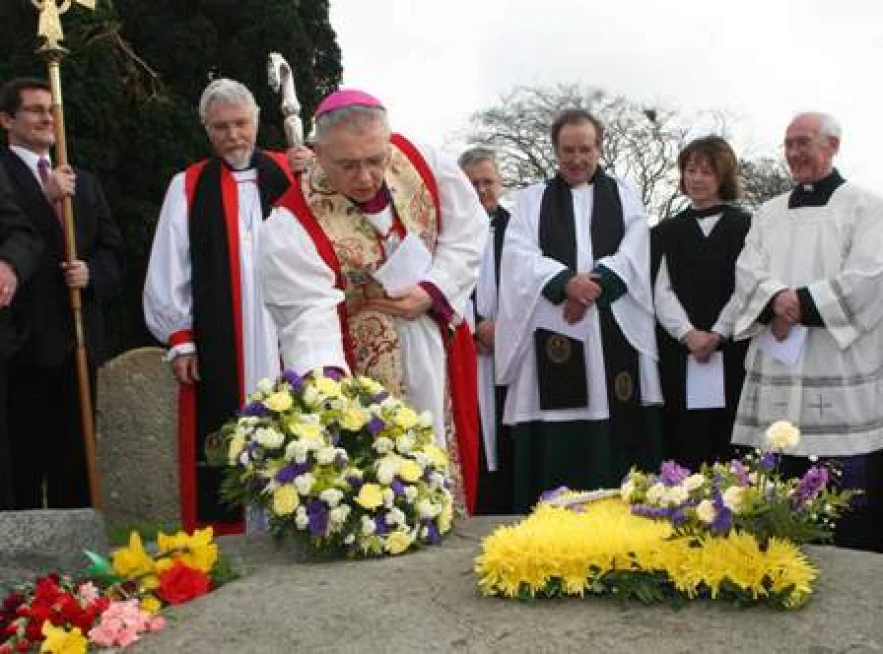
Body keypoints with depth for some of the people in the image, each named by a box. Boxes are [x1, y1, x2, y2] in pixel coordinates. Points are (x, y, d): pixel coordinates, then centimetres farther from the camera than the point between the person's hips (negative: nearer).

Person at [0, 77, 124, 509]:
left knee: (75, 459, 12)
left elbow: (113, 249, 14)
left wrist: (92, 273, -6)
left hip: (79, 339, 6)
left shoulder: (84, 181, 19)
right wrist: (47, 199, -19)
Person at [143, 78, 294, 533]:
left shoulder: (289, 175, 9)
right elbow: (168, 272, 4)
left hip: (282, 340, 1)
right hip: (216, 347, -1)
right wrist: (180, 339, -1)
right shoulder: (188, 187, 6)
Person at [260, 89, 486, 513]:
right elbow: (308, 316, -30)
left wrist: (433, 291, -13)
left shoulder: (418, 159, -9)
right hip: (365, 376, -4)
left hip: (438, 352, 4)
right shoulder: (292, 227, -22)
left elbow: (469, 229, 0)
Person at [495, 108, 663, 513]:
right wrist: (567, 283, -17)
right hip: (553, 331, 0)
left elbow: (632, 255, 2)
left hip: (614, 332, 1)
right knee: (553, 448, -4)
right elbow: (520, 257, -1)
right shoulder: (532, 199, 14)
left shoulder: (624, 196, 17)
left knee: (616, 440, -3)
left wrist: (594, 284, -15)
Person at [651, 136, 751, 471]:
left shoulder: (745, 227, 9)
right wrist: (688, 334, -12)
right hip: (678, 357, 2)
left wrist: (716, 334, -13)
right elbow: (662, 290, 4)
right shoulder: (666, 233, 15)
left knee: (728, 449, -3)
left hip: (732, 355, -1)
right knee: (683, 449, -1)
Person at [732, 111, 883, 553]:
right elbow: (747, 273, 4)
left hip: (841, 370, -4)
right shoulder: (768, 213, 18)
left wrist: (799, 303, -15)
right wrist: (777, 301, -16)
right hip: (778, 370, 4)